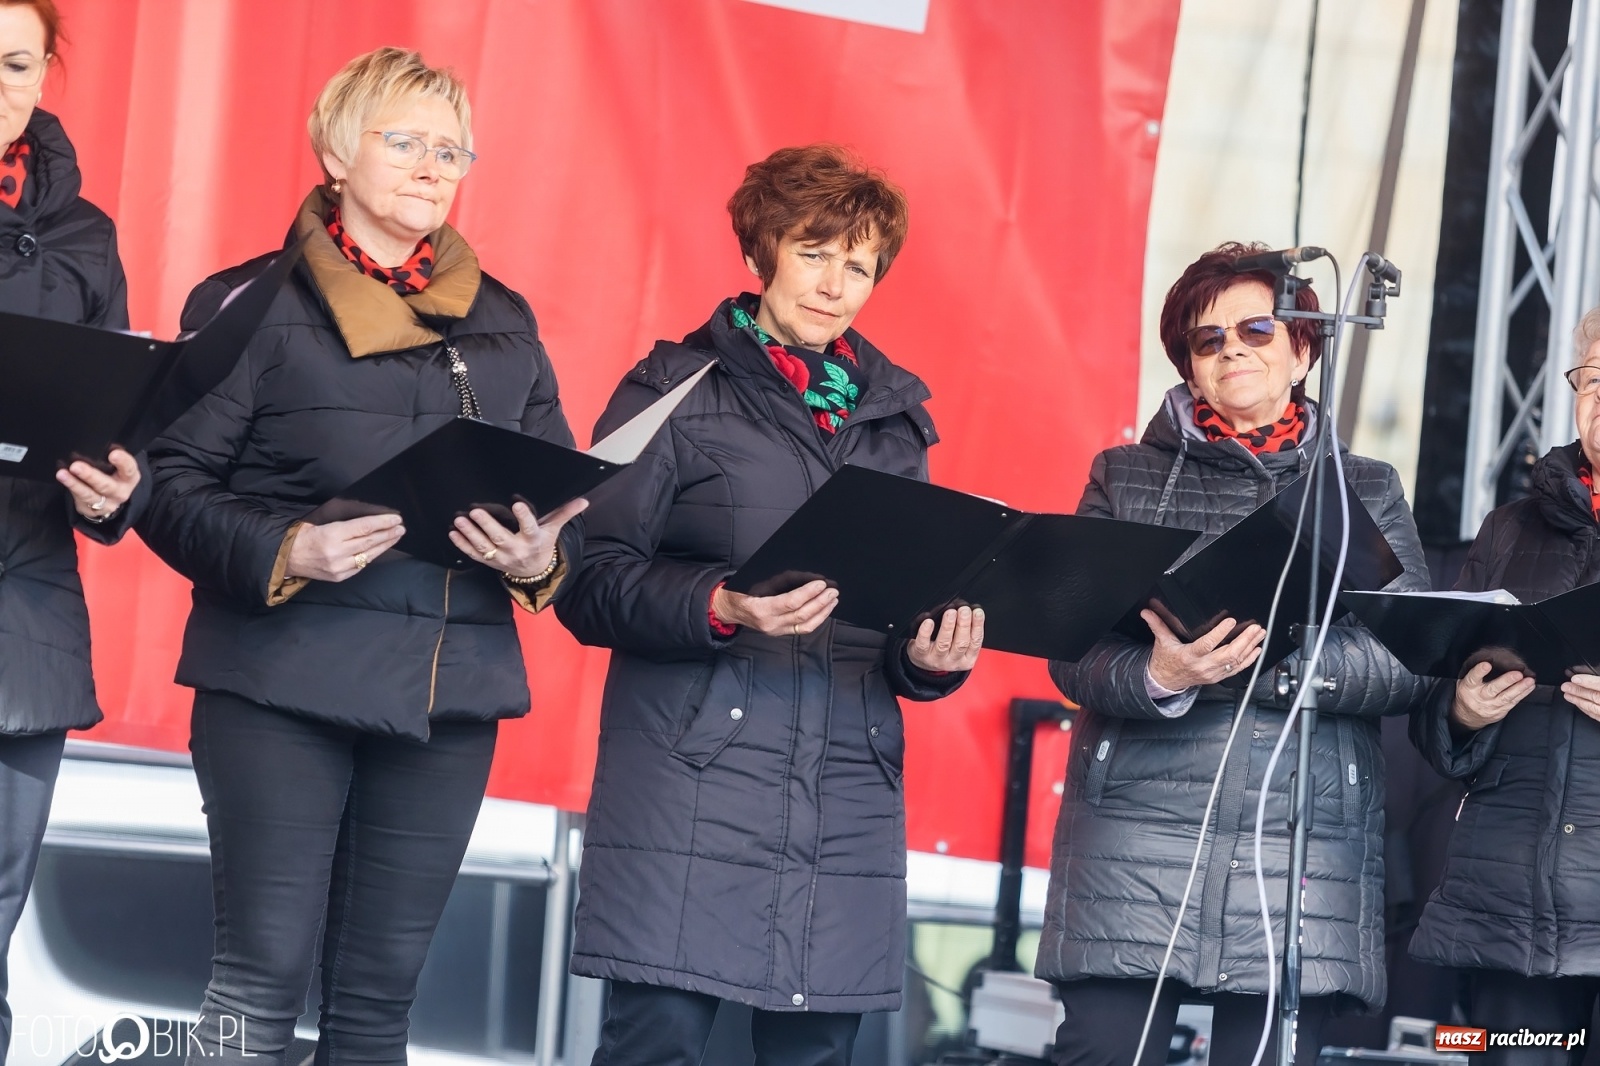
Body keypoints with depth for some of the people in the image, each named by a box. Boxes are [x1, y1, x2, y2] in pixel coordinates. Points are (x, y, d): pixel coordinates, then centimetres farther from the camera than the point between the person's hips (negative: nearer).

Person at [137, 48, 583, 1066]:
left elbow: (567, 494, 16)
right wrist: (281, 552, -21)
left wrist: (543, 556, -6)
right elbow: (173, 483, -4)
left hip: (450, 693, 4)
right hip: (285, 678, -4)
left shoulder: (504, 323, 16)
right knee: (265, 971, -9)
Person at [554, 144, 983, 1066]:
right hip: (693, 780, -4)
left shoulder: (894, 414, 18)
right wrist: (722, 608, -20)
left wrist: (930, 657, -1)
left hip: (846, 798, 5)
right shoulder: (678, 392, 3)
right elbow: (592, 584, -4)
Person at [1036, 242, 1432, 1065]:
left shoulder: (1368, 492, 14)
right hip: (1137, 838, 0)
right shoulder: (1125, 477, 12)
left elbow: (1412, 661, 2)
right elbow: (1073, 653, 2)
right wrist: (1158, 677, -20)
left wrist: (1268, 658, -14)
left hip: (1306, 847, 0)